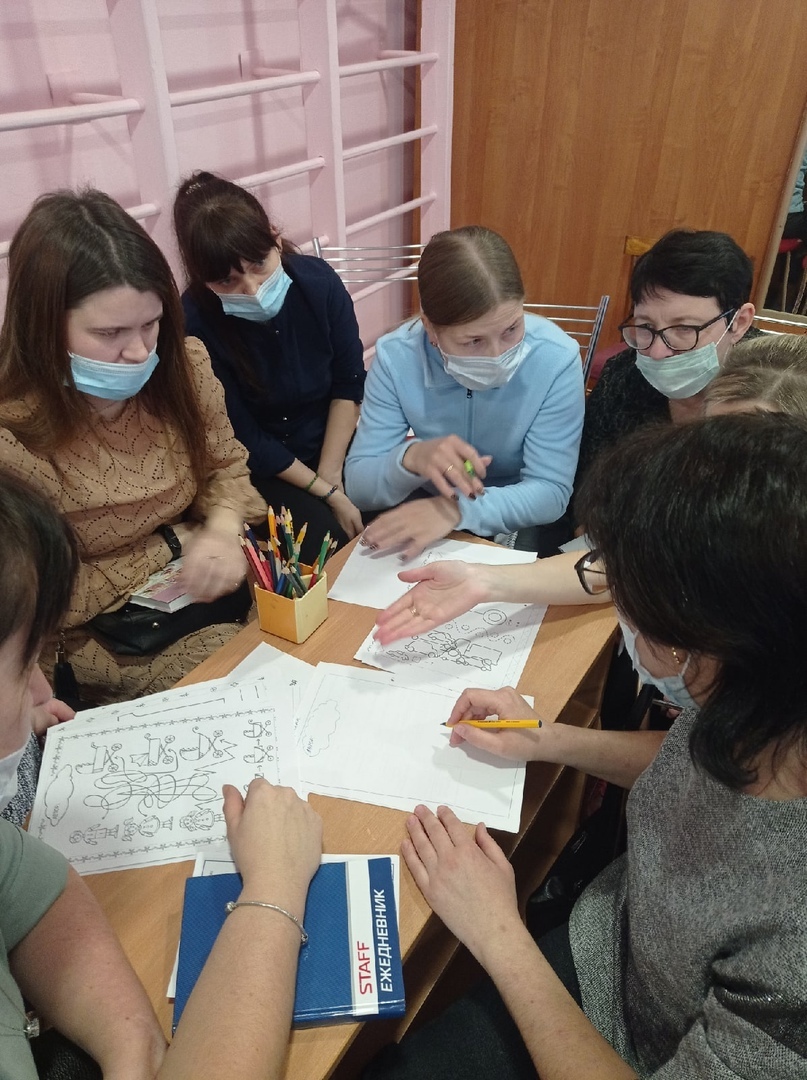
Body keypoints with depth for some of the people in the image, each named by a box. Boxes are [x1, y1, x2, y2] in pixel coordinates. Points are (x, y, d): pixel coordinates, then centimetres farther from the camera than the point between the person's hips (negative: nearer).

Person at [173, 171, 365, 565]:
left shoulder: (318, 281, -15)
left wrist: (329, 475, -10)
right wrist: (327, 493, -17)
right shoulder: (193, 324, -24)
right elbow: (244, 441, -16)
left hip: (334, 445, 4)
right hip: (260, 470, -3)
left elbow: (349, 383, -3)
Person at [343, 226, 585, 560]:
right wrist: (410, 458, -36)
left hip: (520, 525, -1)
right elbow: (358, 485, -14)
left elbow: (551, 493, -20)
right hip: (427, 507, 1)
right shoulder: (396, 357, -17)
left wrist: (456, 509, -36)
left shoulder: (556, 359, -21)